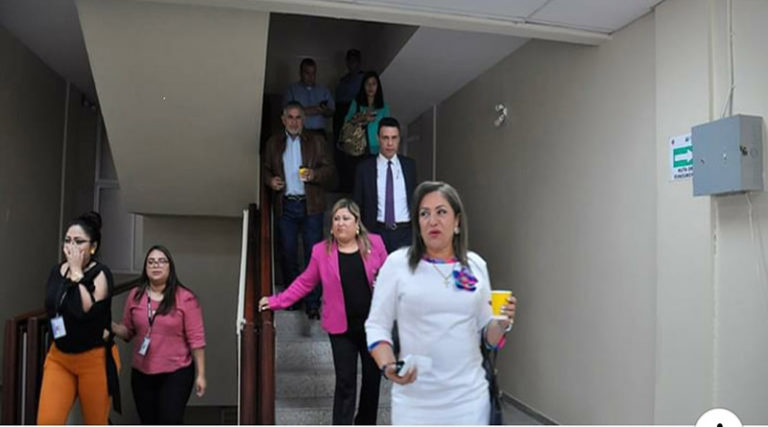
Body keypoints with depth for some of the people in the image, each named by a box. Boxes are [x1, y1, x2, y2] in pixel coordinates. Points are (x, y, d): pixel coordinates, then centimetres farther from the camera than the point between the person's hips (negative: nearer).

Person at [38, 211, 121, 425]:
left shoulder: (100, 273, -14)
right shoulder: (57, 271, 4)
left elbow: (87, 311, -29)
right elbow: (53, 309, 10)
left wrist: (77, 271, -22)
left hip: (94, 359, -5)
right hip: (59, 357, 5)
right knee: (46, 423, -5)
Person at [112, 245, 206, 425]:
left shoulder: (185, 298, -10)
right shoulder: (135, 296, 3)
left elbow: (196, 338, -9)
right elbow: (128, 331, 10)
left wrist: (200, 374, -9)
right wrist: (111, 326, -12)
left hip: (176, 373, -4)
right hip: (141, 374, 5)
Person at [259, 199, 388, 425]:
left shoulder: (374, 243, -3)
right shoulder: (321, 251, -2)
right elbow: (304, 282, 2)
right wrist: (277, 301, -2)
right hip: (342, 328, -1)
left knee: (372, 377, 14)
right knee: (345, 383, 2)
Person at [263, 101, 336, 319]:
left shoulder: (315, 141, 7)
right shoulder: (273, 143, 12)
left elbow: (329, 168, 4)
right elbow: (265, 169, 17)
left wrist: (314, 174, -16)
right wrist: (270, 180, -5)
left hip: (311, 205, -2)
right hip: (285, 206, 2)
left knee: (313, 254, -2)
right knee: (288, 253, 8)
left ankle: (313, 303, 5)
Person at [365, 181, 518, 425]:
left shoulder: (476, 265, 4)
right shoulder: (398, 263, -6)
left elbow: (485, 334, 11)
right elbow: (376, 325, -3)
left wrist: (501, 324, -10)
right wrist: (387, 366, -19)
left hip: (469, 397, 3)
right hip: (415, 399, -2)